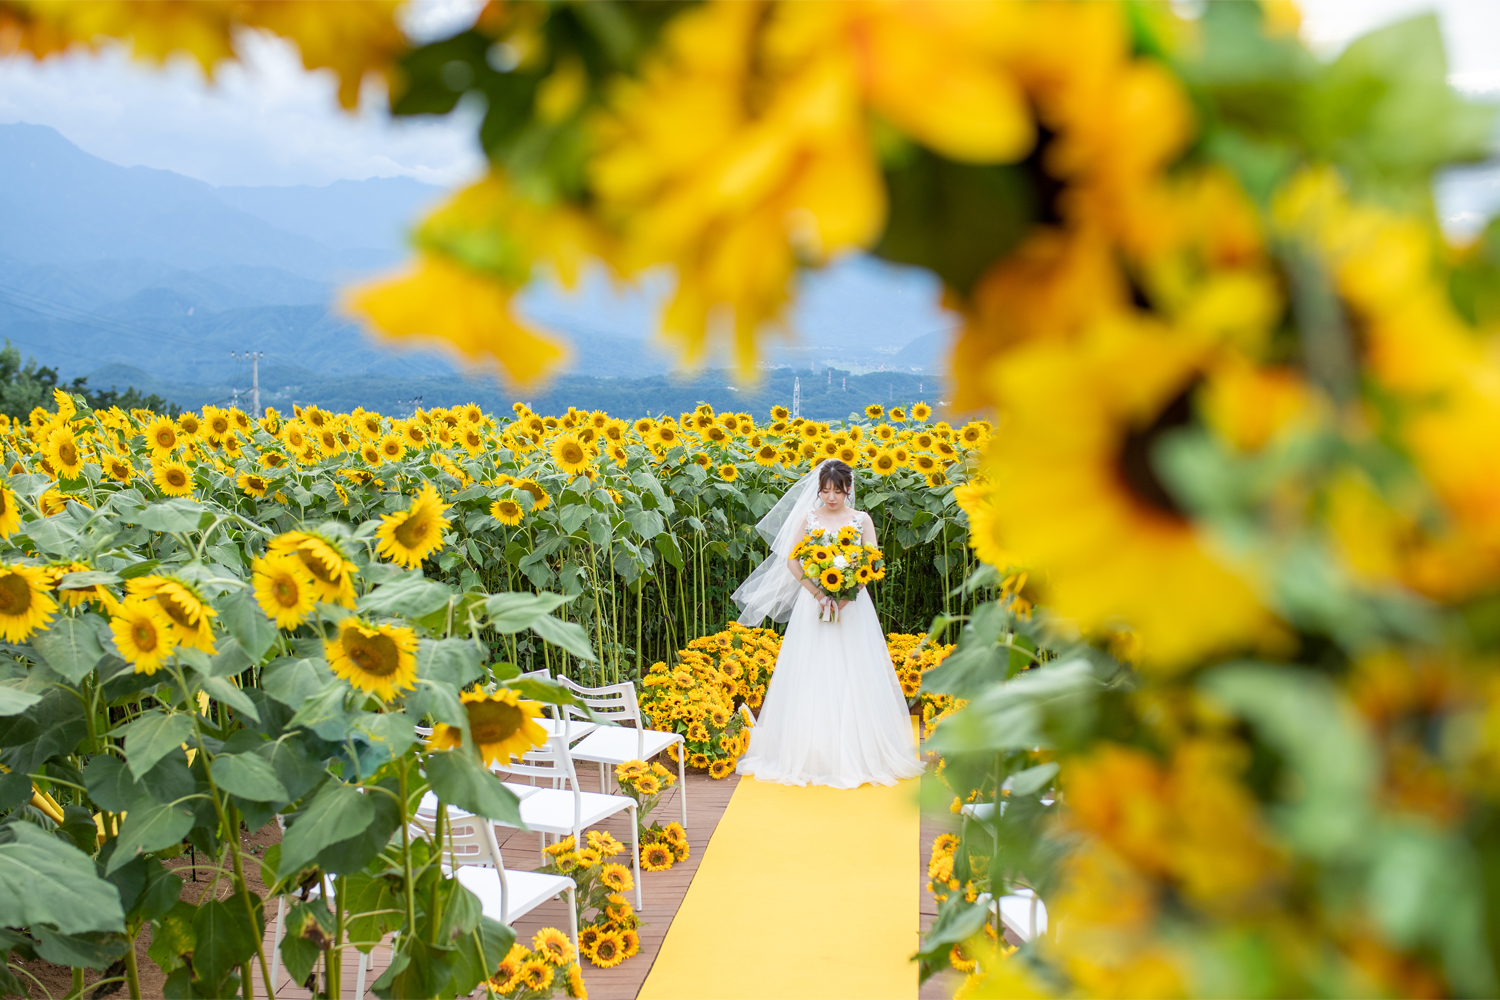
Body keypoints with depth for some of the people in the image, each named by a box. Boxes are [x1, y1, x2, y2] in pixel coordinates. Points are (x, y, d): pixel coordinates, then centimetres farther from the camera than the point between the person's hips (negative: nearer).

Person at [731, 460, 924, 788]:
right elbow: (791, 560, -2)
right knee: (811, 676, 1)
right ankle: (809, 755, 7)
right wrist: (819, 594, -15)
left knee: (853, 676, 0)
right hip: (813, 604, 0)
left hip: (852, 606, 0)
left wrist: (846, 595, -18)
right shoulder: (808, 518, 6)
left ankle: (857, 756, 8)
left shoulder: (862, 520, 5)